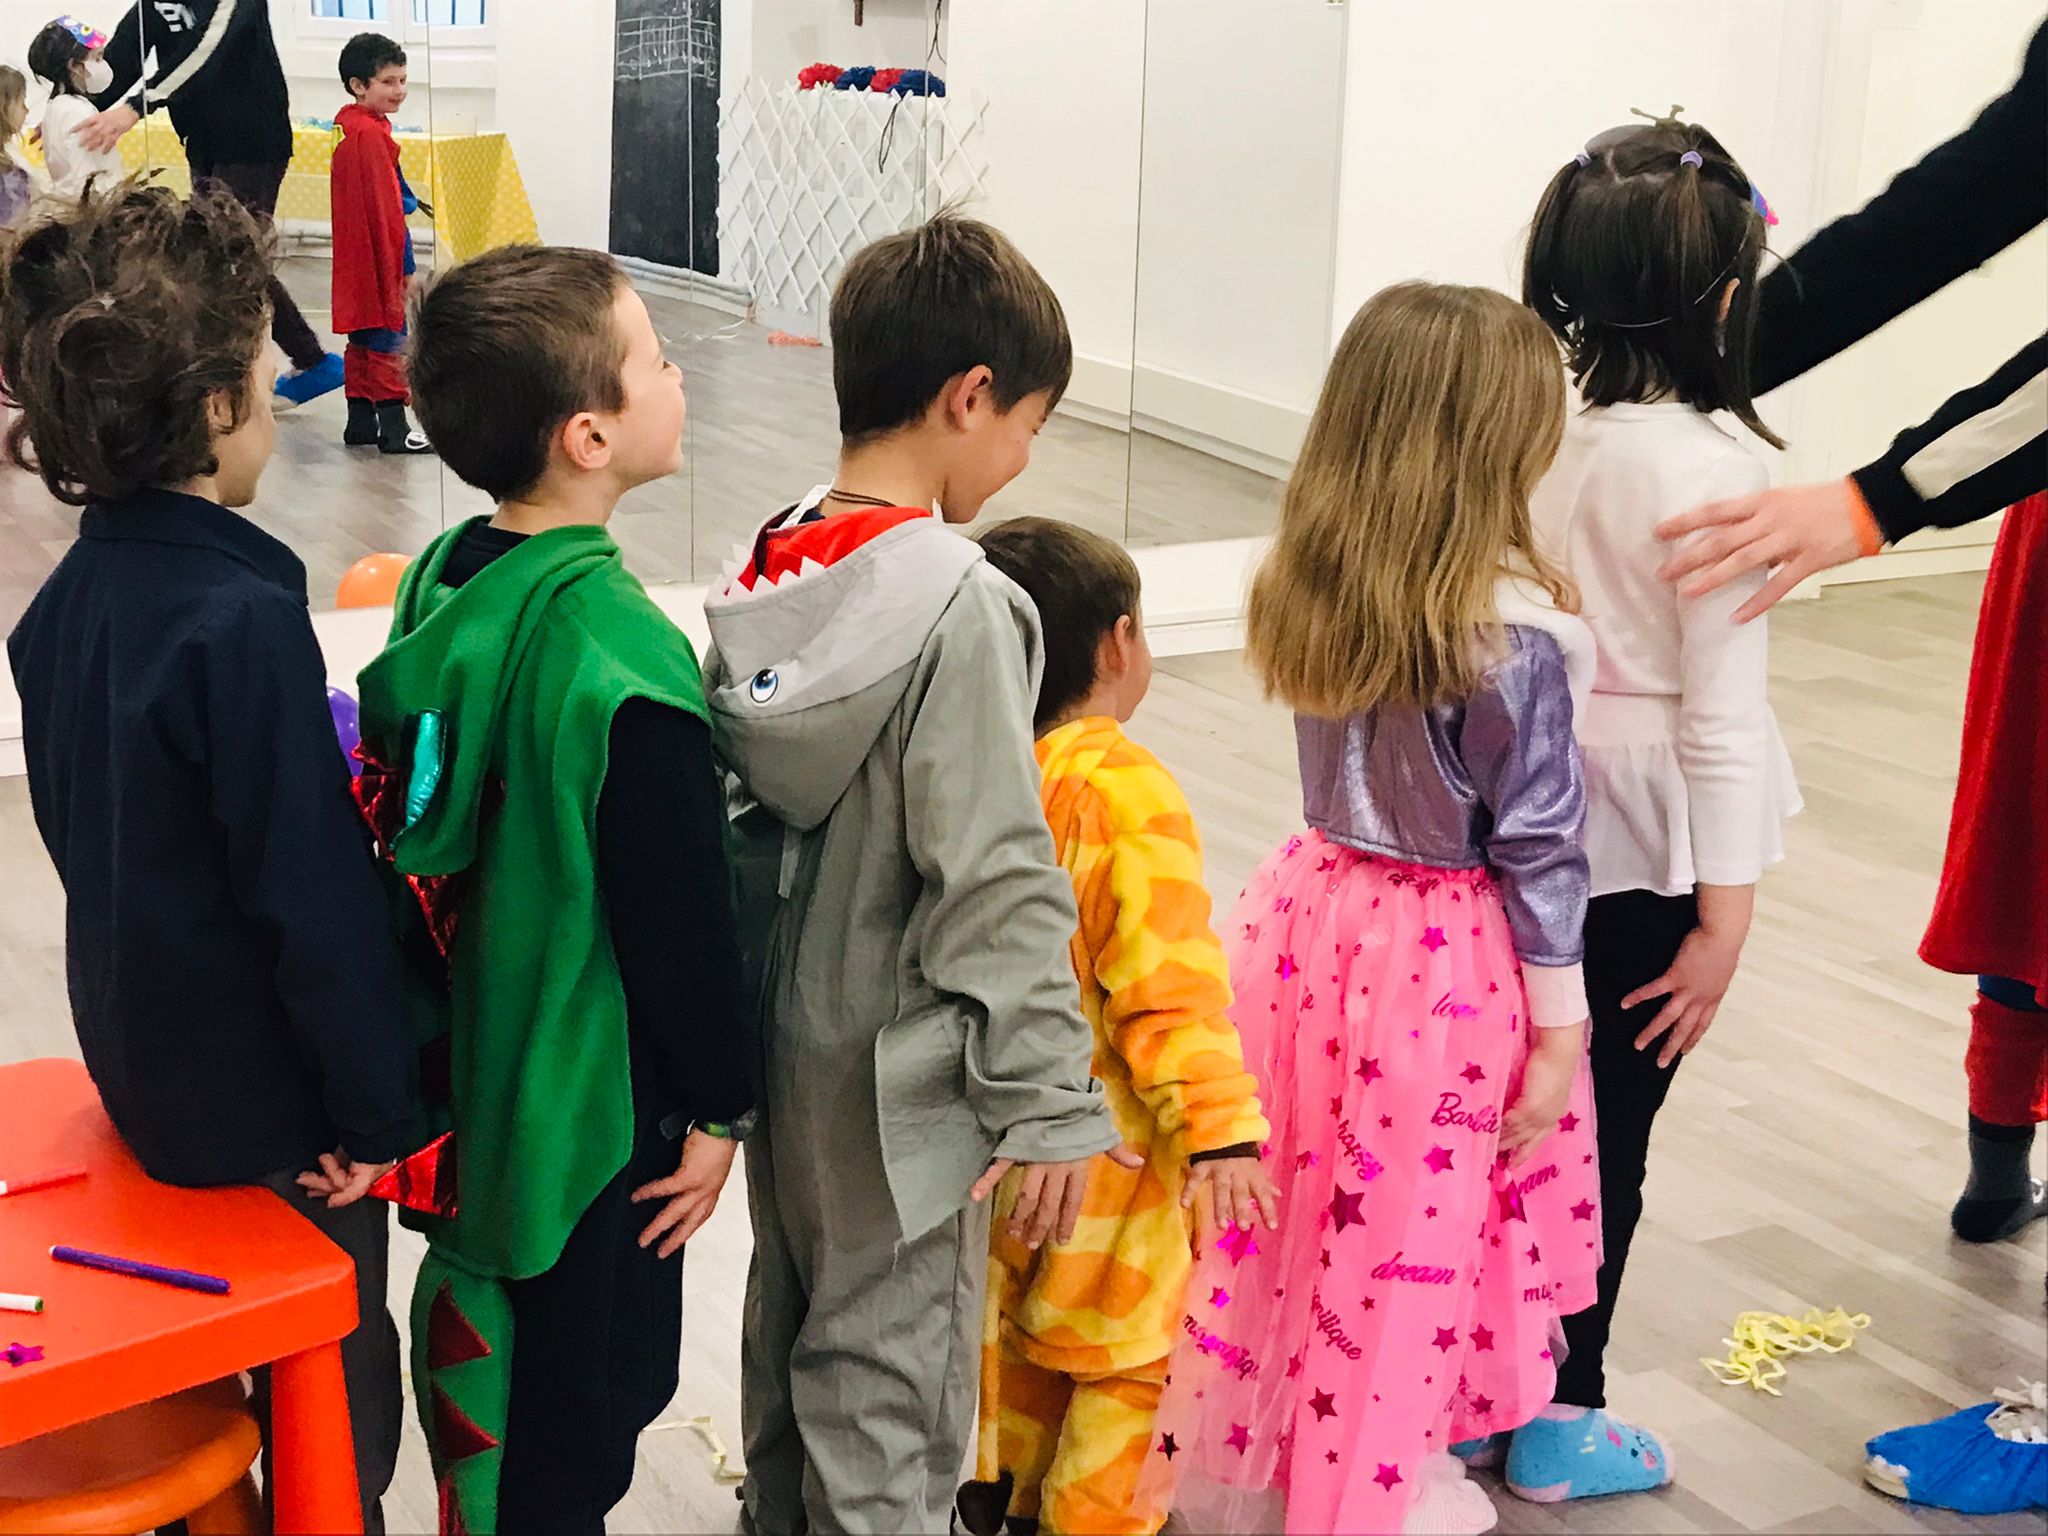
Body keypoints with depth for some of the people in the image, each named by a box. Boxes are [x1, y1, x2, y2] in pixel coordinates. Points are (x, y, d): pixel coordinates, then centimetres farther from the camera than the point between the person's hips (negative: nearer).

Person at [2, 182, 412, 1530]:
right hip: (270, 1099, -8)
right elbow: (314, 890, -26)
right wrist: (371, 1105, -17)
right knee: (341, 1385, 10)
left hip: (142, 1053, 8)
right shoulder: (244, 621, -27)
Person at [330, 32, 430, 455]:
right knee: (388, 339, -4)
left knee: (363, 336, 15)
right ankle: (394, 427, -2)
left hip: (353, 258, 10)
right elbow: (387, 209, -19)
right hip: (378, 257, -10)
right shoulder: (372, 134, -18)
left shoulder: (343, 125, 11)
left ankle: (359, 421, 21)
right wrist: (405, 266, -15)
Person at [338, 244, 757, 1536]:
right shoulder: (625, 663, -28)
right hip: (591, 1093, -8)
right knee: (595, 1379, 10)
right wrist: (721, 1101, -8)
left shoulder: (440, 583, -3)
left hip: (467, 1064, 8)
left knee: (480, 1307, 25)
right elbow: (680, 911, -22)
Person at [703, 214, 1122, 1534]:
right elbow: (996, 882, -23)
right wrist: (1049, 1103, -17)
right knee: (886, 1399, 6)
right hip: (896, 1077, -8)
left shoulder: (767, 572, 0)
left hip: (781, 1042, 8)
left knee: (788, 1340, 25)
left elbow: (744, 805, 8)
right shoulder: (960, 605, -23)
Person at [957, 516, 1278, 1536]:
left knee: (1017, 1309, 24)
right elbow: (1168, 979, -27)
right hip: (1104, 1130, -7)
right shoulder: (1127, 792, -24)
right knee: (1124, 1342, 11)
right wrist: (1217, 1126, -24)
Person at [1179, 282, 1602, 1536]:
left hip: (1316, 915, 6)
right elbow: (1537, 845, -14)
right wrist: (1559, 1025, -5)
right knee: (1411, 1235, 11)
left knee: (1312, 1202, 20)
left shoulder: (1304, 590, -3)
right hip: (1445, 962, -6)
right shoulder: (1514, 639, -20)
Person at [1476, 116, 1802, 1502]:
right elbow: (1720, 710, -17)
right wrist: (1725, 914, -12)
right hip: (1643, 848, -6)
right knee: (1606, 1138, 8)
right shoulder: (1713, 470, -19)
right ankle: (1560, 1421, 23)